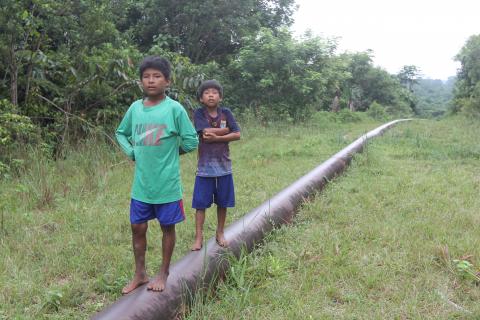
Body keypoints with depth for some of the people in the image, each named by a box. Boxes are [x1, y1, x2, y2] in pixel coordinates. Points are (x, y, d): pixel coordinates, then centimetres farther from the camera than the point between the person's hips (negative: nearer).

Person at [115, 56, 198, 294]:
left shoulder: (175, 108, -10)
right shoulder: (135, 108, 3)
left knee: (167, 227, 11)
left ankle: (163, 273, 28)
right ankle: (140, 274, 28)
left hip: (167, 184, -4)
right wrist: (132, 152, 4)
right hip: (141, 184, 4)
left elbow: (191, 141, -6)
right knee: (137, 227, 11)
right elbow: (121, 133, 19)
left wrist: (170, 152, 2)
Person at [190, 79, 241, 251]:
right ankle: (199, 237, 11)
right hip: (205, 166, -2)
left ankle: (220, 233, 28)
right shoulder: (199, 113, -4)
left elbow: (237, 135, -6)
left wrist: (216, 137, -16)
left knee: (223, 202, 12)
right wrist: (226, 129, -10)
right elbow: (206, 132, -19)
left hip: (224, 165, 3)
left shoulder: (226, 113, 2)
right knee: (200, 203, 2)